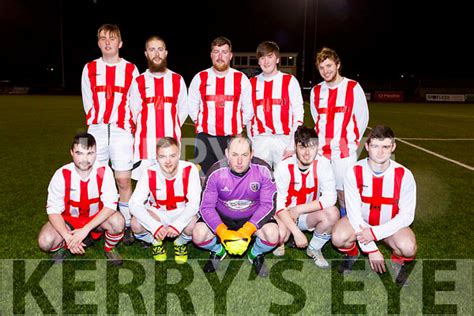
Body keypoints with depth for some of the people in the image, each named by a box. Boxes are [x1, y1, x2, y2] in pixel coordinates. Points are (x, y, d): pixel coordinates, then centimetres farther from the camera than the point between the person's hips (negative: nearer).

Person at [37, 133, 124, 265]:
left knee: (117, 222, -31)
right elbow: (53, 210, -17)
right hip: (69, 219, 0)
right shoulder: (62, 174, -20)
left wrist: (85, 229, -35)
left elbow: (110, 205, -26)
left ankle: (110, 248, 2)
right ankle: (64, 246, 11)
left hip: (96, 218, 0)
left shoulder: (104, 171, -20)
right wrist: (68, 237, -31)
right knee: (45, 241, -26)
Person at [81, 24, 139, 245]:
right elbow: (88, 103, 12)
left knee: (123, 180, -2)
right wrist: (98, 123, 7)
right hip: (96, 131, 2)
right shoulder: (90, 69, 10)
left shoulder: (130, 69, 5)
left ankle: (126, 226, 11)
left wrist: (126, 125, 0)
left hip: (122, 131, -2)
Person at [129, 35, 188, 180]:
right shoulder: (139, 82, 5)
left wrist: (172, 128, 8)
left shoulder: (177, 80, 7)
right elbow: (134, 112, 11)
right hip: (146, 143, 0)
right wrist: (147, 129, 11)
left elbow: (183, 109, 12)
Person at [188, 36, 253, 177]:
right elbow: (192, 107, 16)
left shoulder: (241, 79, 4)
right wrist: (201, 125, 13)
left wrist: (238, 126, 10)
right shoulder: (200, 78, 6)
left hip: (232, 138, 0)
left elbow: (248, 110, 12)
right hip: (205, 138, 1)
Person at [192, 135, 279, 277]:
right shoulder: (216, 172, -20)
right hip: (222, 217, 1)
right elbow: (206, 207, -16)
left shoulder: (262, 170, -22)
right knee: (198, 235, -22)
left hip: (253, 217, 0)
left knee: (272, 234, -27)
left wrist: (246, 231, -31)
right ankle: (218, 250, 15)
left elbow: (268, 204, -18)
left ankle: (255, 254, 10)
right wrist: (223, 233, -31)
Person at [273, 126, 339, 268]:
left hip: (309, 215, 2)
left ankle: (314, 248, 1)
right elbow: (279, 204, -22)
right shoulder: (284, 167, -20)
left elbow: (330, 197, -23)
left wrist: (298, 210, -25)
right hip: (285, 215, -2)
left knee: (332, 213, -28)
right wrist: (297, 232, -31)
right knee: (279, 234, -34)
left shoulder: (322, 164, -16)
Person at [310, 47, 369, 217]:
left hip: (345, 151, -4)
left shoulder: (353, 88, -4)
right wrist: (321, 141, 14)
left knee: (343, 192, -1)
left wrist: (352, 143, -1)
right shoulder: (316, 91, 8)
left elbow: (362, 118, 0)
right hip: (321, 151, 4)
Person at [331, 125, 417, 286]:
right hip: (360, 221, 0)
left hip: (391, 225, 0)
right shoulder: (354, 172, -21)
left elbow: (406, 215, -14)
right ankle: (351, 252, 10)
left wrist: (376, 233, -25)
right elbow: (354, 212, -19)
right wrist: (371, 249, -22)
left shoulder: (404, 175, -19)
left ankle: (398, 260, 10)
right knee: (338, 238, -29)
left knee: (408, 248, -30)